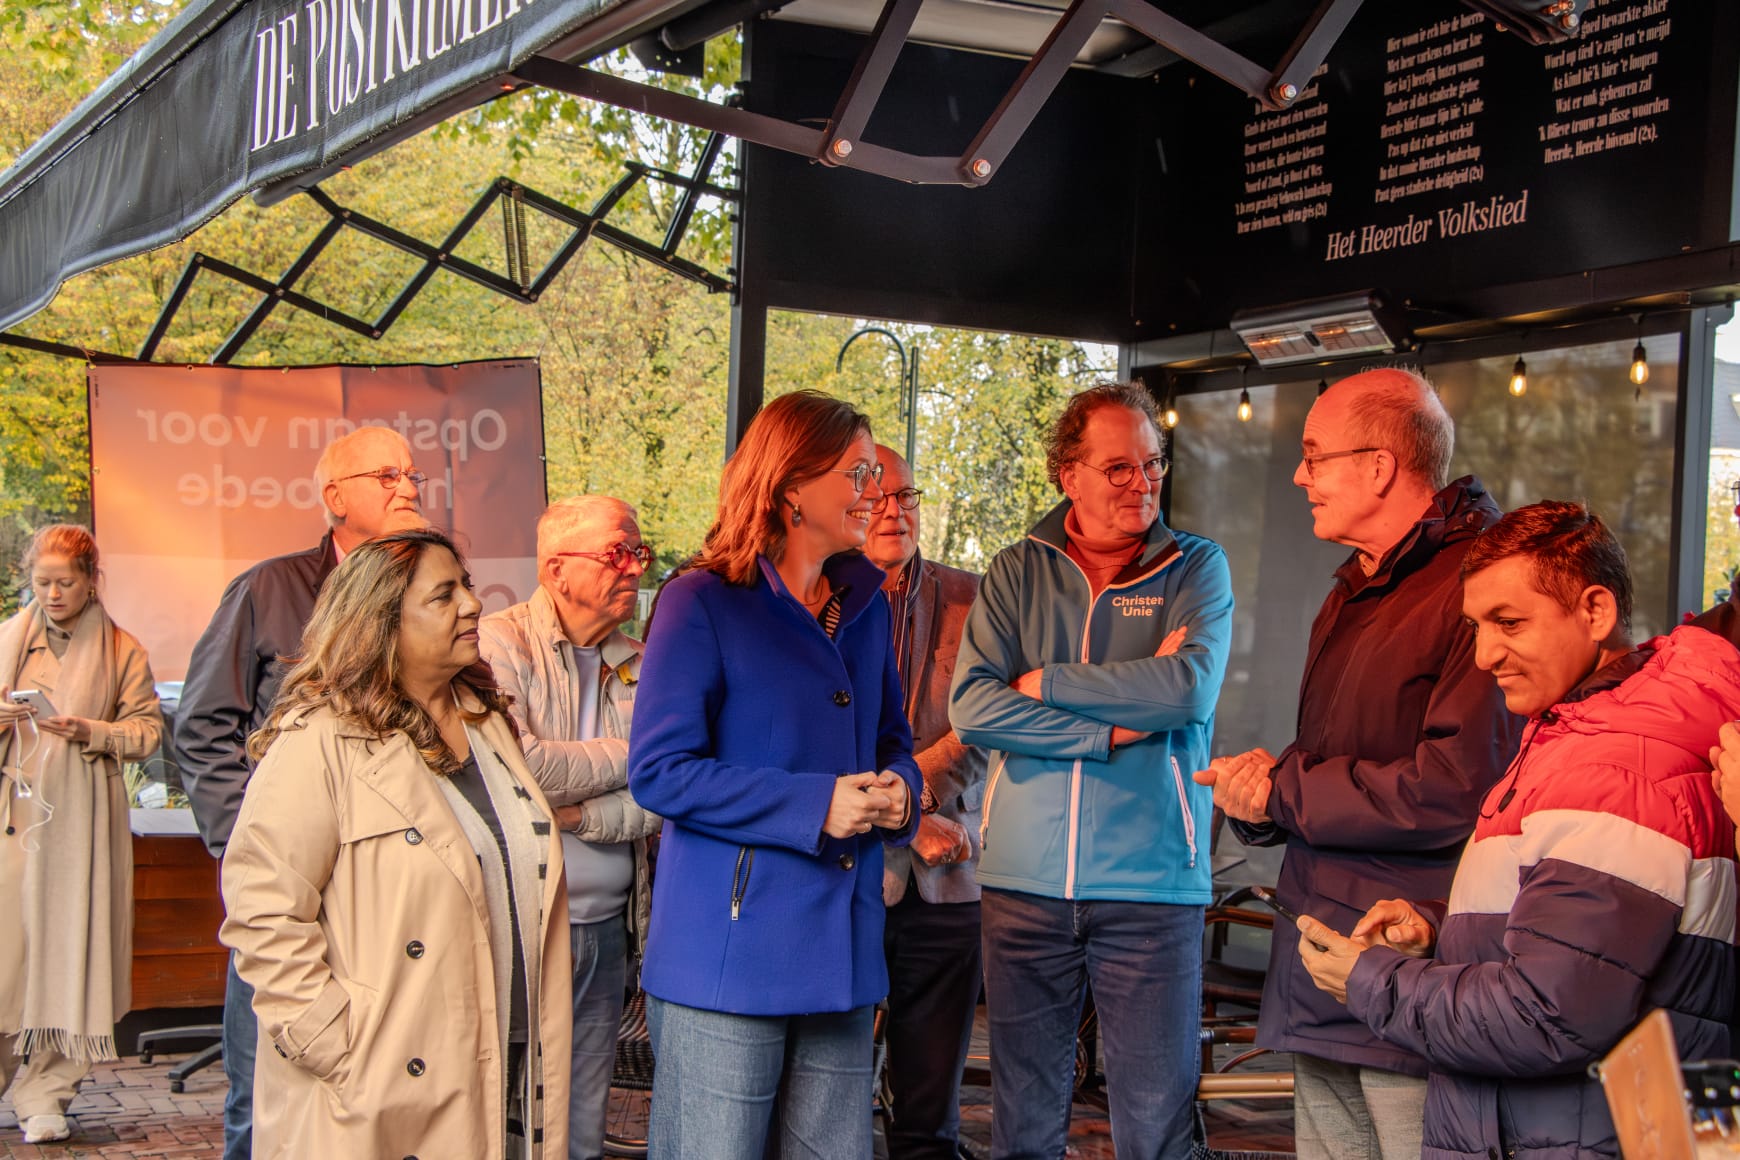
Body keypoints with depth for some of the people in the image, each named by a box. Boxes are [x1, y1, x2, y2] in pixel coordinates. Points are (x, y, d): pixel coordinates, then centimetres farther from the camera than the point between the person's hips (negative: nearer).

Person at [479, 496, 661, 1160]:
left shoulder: (639, 668, 10)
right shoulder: (499, 644, -7)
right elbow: (514, 768, -21)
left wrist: (586, 816, -16)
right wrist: (631, 752, -7)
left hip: (607, 930, 5)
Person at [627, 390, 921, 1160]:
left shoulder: (864, 605, 13)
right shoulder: (701, 605, -8)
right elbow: (658, 772, -13)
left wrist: (898, 788, -2)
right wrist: (814, 806, -18)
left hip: (842, 944, 6)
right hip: (730, 949, -6)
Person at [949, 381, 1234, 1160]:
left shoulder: (1196, 568, 4)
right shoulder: (1017, 572, 6)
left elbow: (1189, 687, -15)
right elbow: (971, 707, -8)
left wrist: (1046, 683, -8)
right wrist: (1114, 728, -13)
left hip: (1151, 884, -1)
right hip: (1025, 882, 2)